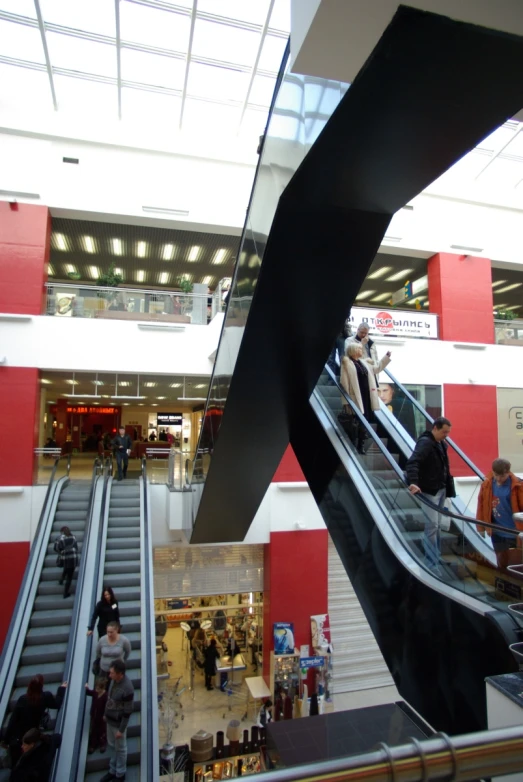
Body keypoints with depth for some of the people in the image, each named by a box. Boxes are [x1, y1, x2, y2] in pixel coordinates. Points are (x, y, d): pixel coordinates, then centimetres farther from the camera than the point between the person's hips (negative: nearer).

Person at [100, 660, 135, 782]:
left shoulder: (127, 689, -34)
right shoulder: (114, 679, -11)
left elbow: (127, 712, -23)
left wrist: (121, 729, -15)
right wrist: (106, 715, 16)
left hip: (118, 723, -7)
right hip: (109, 720, 7)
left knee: (120, 749, 15)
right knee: (111, 746, 24)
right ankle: (112, 770, 45)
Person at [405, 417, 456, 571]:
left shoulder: (441, 444, 11)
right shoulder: (425, 442, -17)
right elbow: (412, 462, -32)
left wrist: (449, 487, 16)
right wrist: (413, 482, -46)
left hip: (441, 490, 9)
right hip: (429, 491, -9)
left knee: (437, 525, 16)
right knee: (432, 525, -7)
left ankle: (436, 556, 28)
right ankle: (431, 563, 1)